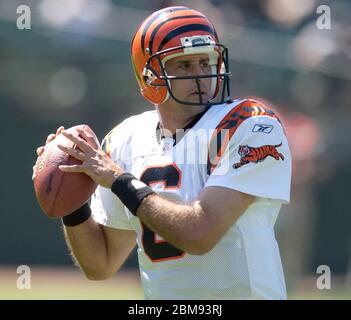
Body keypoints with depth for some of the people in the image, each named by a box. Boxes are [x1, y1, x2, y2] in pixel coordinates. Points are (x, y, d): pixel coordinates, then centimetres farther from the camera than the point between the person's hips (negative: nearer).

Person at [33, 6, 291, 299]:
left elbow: (199, 233, -21)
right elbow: (101, 266, 11)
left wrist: (120, 180, -14)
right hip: (160, 295, 5)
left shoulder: (250, 128, -10)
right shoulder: (127, 141, 5)